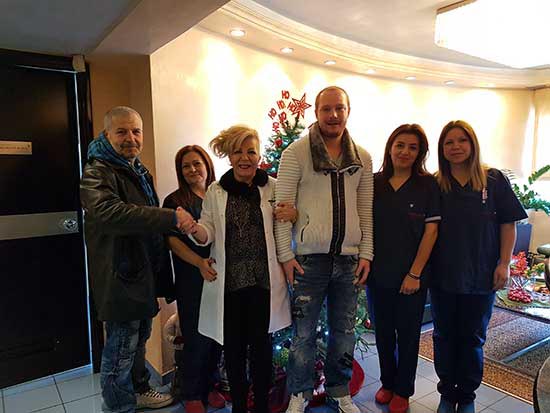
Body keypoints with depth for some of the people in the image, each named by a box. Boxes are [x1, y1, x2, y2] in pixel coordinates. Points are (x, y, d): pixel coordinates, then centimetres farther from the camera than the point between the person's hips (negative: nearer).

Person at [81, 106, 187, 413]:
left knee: (139, 339, 24)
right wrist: (172, 217, -40)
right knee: (121, 349, 5)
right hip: (121, 277, -9)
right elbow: (109, 212, -37)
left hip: (145, 273, 9)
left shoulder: (139, 171, 14)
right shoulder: (97, 173, -16)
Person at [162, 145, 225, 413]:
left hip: (221, 276, 3)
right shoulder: (175, 201, 0)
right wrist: (200, 262, -22)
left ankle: (209, 386, 31)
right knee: (197, 338, 3)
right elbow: (173, 240, -7)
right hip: (191, 279, -3)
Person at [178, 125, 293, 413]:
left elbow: (286, 228, 10)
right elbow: (209, 233, 1)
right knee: (233, 346, 10)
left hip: (263, 279, -1)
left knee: (261, 343, 10)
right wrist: (195, 230, -22)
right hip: (229, 281, 1)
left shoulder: (274, 187, 2)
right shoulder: (216, 191, 4)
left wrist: (294, 214, -13)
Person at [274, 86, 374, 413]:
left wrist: (367, 253, 4)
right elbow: (282, 205, -5)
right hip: (309, 259, -3)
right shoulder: (297, 152, -4)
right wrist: (286, 255, -8)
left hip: (350, 259, 4)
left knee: (345, 331, 16)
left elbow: (366, 210, 10)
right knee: (304, 332, 8)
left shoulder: (362, 158, 8)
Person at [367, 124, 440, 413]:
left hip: (412, 276, -2)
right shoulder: (375, 183, 1)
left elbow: (431, 230, -8)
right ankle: (387, 382, 38)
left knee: (408, 333, 12)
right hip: (379, 273, 3)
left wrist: (415, 273, -11)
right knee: (383, 332, 16)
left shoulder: (428, 185, -5)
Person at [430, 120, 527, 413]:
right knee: (444, 336, 13)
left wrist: (504, 264, -6)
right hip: (443, 276, 1)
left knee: (472, 339, 12)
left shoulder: (494, 180, -3)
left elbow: (508, 225, -1)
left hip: (481, 276, -1)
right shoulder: (435, 185, 0)